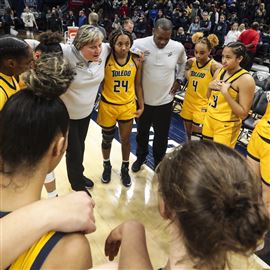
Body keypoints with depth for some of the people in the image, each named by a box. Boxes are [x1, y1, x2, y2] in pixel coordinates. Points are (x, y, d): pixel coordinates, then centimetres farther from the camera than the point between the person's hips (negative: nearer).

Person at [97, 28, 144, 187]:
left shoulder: (136, 61, -7)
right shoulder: (105, 59, -14)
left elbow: (138, 85, 2)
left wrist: (141, 106, 2)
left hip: (128, 106, 1)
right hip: (108, 106, -1)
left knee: (126, 140, 14)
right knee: (107, 139, 17)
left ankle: (125, 169, 36)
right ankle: (107, 166, 43)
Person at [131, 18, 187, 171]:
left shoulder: (178, 47, -8)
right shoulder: (139, 44, -16)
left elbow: (183, 63, 14)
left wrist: (179, 80, 4)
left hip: (165, 100, 1)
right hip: (143, 99, 0)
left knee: (162, 135, 14)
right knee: (142, 132, 19)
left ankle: (159, 162, 38)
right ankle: (141, 157, 45)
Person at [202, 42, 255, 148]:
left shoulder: (246, 79, -18)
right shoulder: (219, 71, 2)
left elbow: (243, 114, -20)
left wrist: (226, 93, -26)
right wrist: (210, 86, -7)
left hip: (226, 126, -6)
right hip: (209, 118, 7)